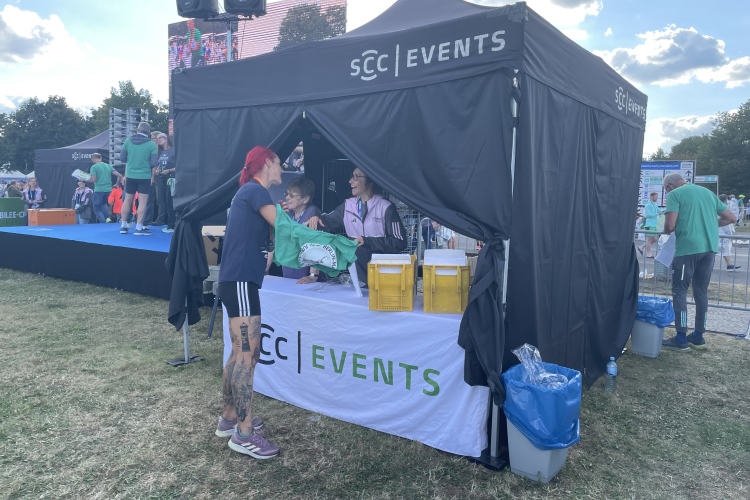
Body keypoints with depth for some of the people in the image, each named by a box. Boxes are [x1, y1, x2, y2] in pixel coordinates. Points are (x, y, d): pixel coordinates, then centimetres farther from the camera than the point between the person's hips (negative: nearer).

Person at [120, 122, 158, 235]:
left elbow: (122, 158, 4)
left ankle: (123, 226, 20)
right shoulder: (151, 144, -9)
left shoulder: (128, 141, 0)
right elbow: (154, 163, -10)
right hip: (144, 176, -4)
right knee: (143, 202, 1)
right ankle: (139, 228, -1)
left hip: (130, 175, 4)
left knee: (128, 200, 14)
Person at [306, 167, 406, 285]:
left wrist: (367, 241, -16)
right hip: (356, 274, 4)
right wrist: (317, 219, -8)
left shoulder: (386, 208, -8)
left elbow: (399, 242, -11)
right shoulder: (348, 205, 8)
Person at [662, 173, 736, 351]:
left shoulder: (674, 194, -1)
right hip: (710, 247, 6)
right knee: (701, 291, 13)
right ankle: (698, 336, 21)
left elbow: (670, 226, -12)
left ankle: (681, 339, 2)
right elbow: (731, 218, 21)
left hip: (688, 247, -6)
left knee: (679, 291, 1)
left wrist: (666, 231, 10)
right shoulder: (708, 192, 19)